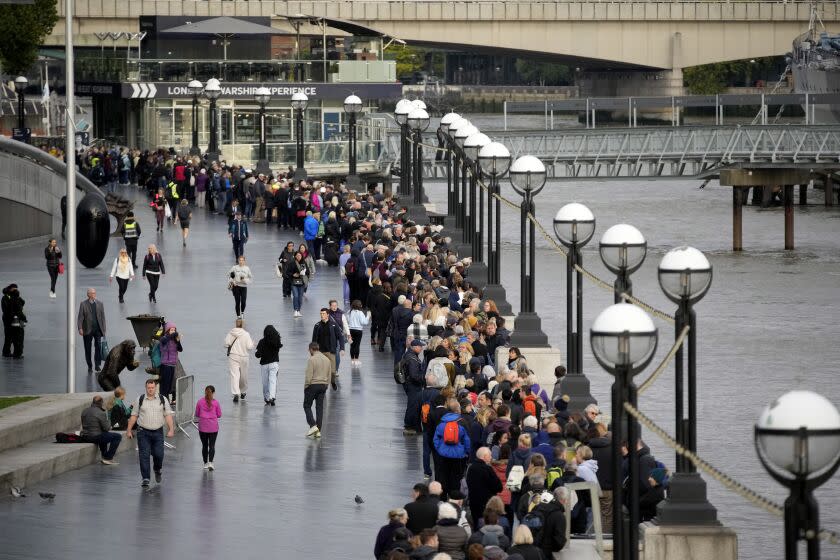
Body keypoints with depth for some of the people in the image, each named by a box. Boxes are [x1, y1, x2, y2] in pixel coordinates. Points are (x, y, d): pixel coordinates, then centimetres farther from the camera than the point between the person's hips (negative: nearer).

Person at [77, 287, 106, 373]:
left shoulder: (99, 304, 7)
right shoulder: (83, 304, -1)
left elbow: (102, 317, 8)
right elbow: (80, 317, -4)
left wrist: (103, 330, 4)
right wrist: (80, 328, -15)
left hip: (97, 330, 1)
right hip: (87, 330, -1)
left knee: (98, 346, -12)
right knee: (88, 349, 5)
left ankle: (97, 365, -5)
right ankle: (89, 367, 16)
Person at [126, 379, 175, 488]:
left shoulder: (162, 399, 4)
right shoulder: (140, 400, 4)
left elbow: (168, 415, 3)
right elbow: (134, 416, 8)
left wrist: (171, 429, -7)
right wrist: (129, 430, 7)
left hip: (157, 432, 0)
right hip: (143, 432, 0)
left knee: (158, 454, -2)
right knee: (144, 456, -5)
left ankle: (157, 469, 31)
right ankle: (145, 479, 0)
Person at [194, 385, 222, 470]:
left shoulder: (200, 402, -4)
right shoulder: (216, 402, -7)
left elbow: (197, 414, 3)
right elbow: (219, 415, 1)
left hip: (202, 427, 1)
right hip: (213, 427, -1)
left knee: (204, 445, 13)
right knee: (212, 445, 2)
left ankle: (205, 463, 21)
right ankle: (210, 462, -14)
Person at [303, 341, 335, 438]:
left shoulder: (311, 359, -14)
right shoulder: (327, 360, 8)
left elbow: (308, 376, -16)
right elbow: (330, 375, 13)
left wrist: (305, 387, -6)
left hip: (313, 385, -6)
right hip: (323, 385, 6)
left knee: (307, 406, 6)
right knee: (319, 407, 7)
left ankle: (313, 425, -11)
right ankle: (318, 430, 5)